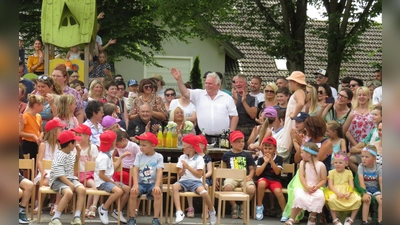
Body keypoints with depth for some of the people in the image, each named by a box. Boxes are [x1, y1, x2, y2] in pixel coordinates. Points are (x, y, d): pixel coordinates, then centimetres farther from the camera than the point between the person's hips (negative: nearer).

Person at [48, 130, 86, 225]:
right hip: (58, 180, -8)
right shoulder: (59, 156, -18)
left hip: (70, 178, 8)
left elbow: (75, 162, 36)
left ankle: (76, 217, -19)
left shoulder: (71, 153, 10)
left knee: (82, 190, -20)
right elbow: (60, 175, -23)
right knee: (69, 192, -36)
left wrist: (78, 152, 20)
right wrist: (70, 184, -27)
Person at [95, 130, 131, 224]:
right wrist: (113, 182, -17)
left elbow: (113, 167, 20)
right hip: (102, 182, -11)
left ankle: (118, 212, 11)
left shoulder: (107, 155, 13)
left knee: (128, 189, 4)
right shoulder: (103, 157, -20)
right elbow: (101, 175, -23)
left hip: (108, 180, 11)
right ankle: (103, 209, -16)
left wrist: (121, 157, 24)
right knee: (119, 191, -33)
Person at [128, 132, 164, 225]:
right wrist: (135, 184, -20)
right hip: (140, 183, 1)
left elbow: (159, 172, -11)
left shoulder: (158, 157, 0)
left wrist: (157, 185, -27)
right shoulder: (139, 155, 5)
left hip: (153, 183, -1)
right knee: (133, 192, -29)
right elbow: (135, 170, -4)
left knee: (158, 193, -32)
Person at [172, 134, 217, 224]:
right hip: (184, 181, 3)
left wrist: (188, 167, -12)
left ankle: (212, 211, -1)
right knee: (174, 186, -32)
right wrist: (183, 169, -11)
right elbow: (180, 174, 11)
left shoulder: (199, 159, 0)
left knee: (204, 193, -33)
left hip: (195, 181, -3)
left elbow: (199, 175, -8)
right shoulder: (182, 157, 12)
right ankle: (179, 212, -37)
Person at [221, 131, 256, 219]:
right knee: (227, 187, -37)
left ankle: (243, 206, -1)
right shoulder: (227, 155, 14)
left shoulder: (247, 155, 16)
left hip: (245, 177, 1)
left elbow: (252, 169, 13)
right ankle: (234, 206, -6)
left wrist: (250, 176, -7)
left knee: (251, 188, -33)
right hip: (231, 177, -1)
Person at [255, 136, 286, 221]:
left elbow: (277, 172, -7)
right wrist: (265, 162, -11)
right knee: (261, 183, -37)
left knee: (278, 191, -32)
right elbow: (257, 173, -7)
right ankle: (259, 207, -19)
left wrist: (271, 161, -14)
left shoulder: (279, 159, 4)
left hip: (275, 180, 0)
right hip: (264, 179, 0)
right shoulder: (261, 159, 5)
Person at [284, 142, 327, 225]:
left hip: (315, 188, 0)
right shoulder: (302, 163, 7)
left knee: (320, 197, -34)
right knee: (299, 197, -33)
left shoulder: (321, 165, -1)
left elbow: (324, 180, 0)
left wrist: (316, 187, -18)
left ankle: (312, 217, -13)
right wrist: (306, 187, -20)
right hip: (303, 187, 1)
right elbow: (301, 177, -3)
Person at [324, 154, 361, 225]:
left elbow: (351, 185, 2)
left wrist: (349, 193, -20)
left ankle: (351, 219, -8)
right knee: (332, 199, -38)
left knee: (357, 200, -25)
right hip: (335, 191, -2)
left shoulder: (348, 172, 10)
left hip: (347, 191, 2)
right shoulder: (331, 172, 5)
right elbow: (330, 185, -4)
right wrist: (337, 192, -22)